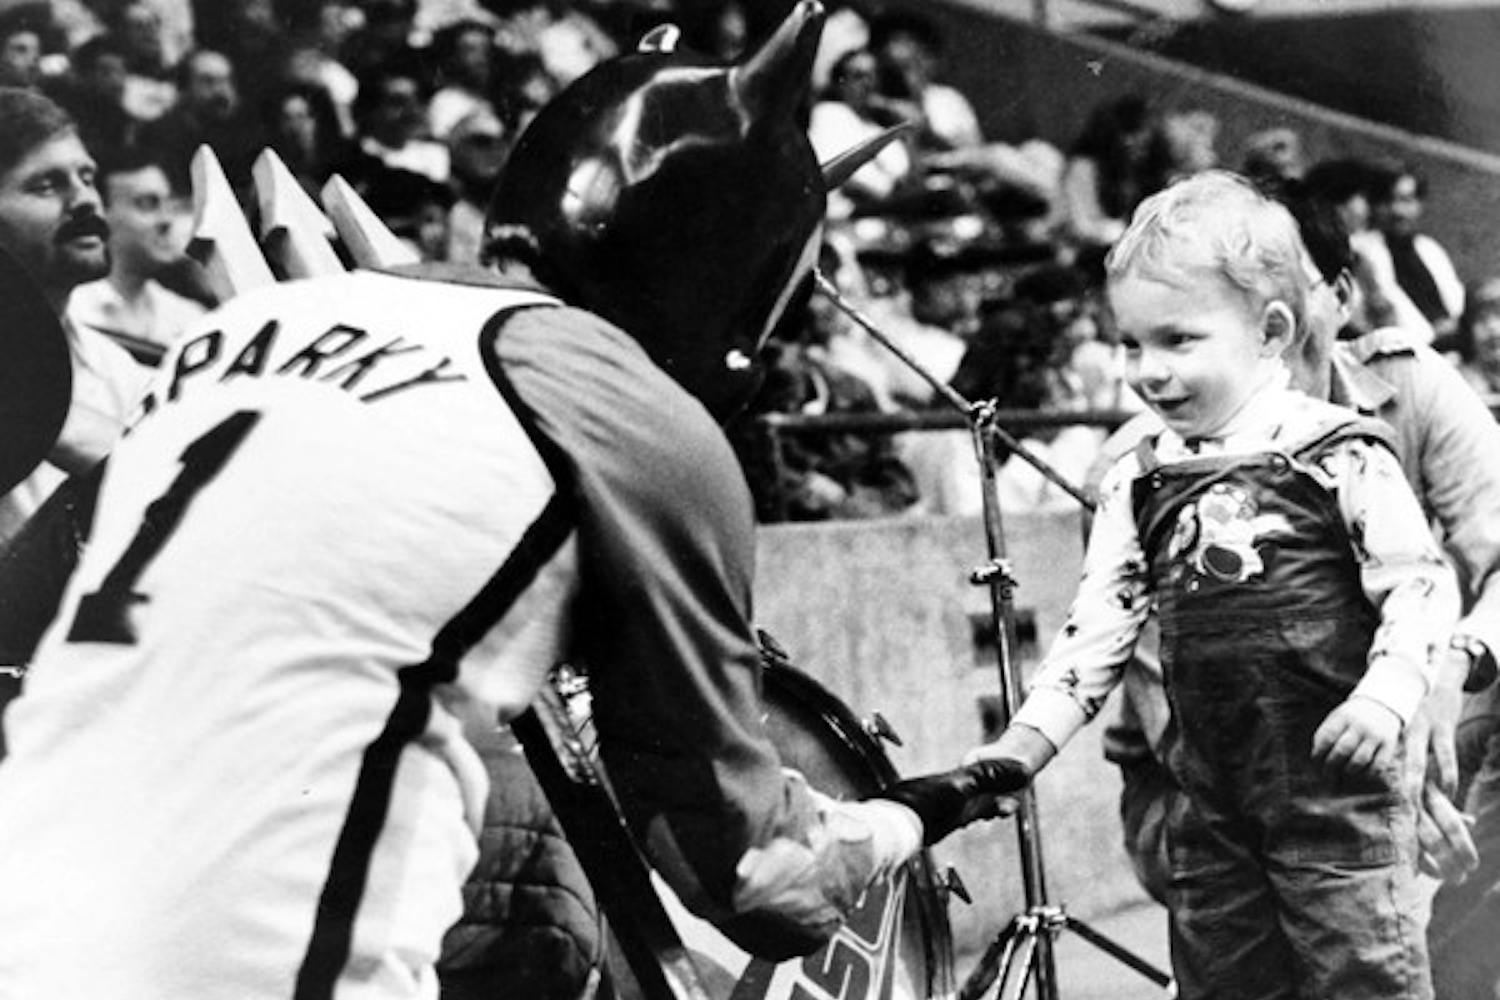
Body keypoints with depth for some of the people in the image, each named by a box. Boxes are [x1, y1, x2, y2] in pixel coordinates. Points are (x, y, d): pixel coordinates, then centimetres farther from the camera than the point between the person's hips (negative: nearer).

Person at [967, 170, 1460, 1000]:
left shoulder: (1339, 455, -8)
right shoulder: (1138, 483, 7)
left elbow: (1419, 586, -8)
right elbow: (1099, 621, 7)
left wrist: (1386, 691, -23)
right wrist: (1021, 745, -2)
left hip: (1333, 779, -5)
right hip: (1209, 795, 6)